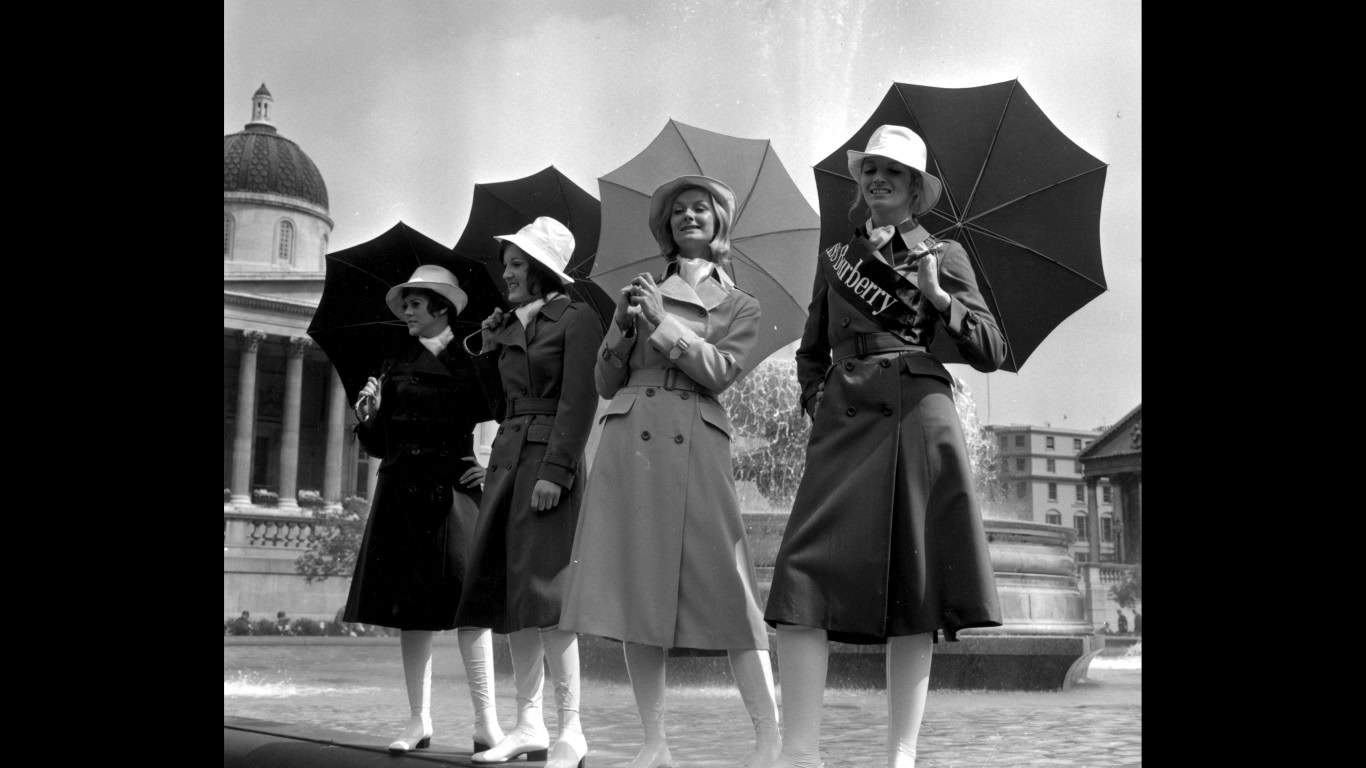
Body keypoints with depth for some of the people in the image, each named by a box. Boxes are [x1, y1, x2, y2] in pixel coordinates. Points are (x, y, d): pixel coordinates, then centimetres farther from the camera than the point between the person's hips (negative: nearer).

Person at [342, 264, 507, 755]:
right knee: (408, 608, 3)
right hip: (402, 493, 4)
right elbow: (378, 445, 11)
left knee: (466, 601, -10)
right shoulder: (395, 368, 13)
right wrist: (368, 415, -7)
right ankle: (419, 721, 12)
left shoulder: (473, 363, 3)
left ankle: (486, 723, -5)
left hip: (453, 491, -3)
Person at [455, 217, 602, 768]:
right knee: (506, 588, 5)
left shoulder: (577, 318, -3)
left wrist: (555, 470, -19)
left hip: (550, 457, -8)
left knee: (541, 584, -12)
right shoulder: (510, 325, 18)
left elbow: (579, 401, -12)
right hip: (507, 454, 8)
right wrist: (487, 348, 14)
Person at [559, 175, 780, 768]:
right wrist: (623, 326, 0)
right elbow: (605, 383, 16)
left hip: (695, 446, -2)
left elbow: (719, 371, -1)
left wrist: (663, 323, -6)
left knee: (724, 586, -10)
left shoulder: (738, 306, 17)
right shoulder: (640, 292, 20)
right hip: (627, 442, 2)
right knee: (635, 587, -3)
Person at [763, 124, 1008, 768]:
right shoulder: (835, 260, 21)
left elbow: (993, 352, 7)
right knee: (805, 575, -14)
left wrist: (937, 296, -7)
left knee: (914, 590, -6)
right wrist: (817, 399, 11)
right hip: (844, 421, 2)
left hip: (919, 418, -1)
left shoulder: (942, 255, 14)